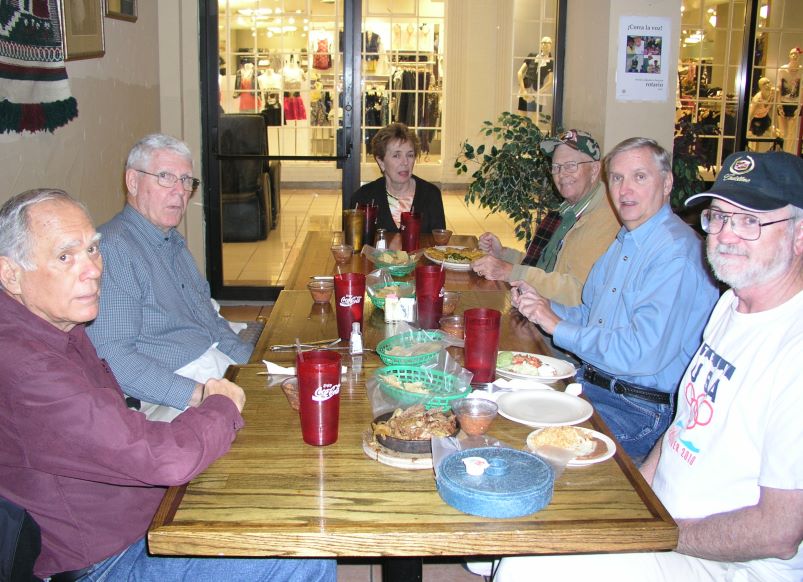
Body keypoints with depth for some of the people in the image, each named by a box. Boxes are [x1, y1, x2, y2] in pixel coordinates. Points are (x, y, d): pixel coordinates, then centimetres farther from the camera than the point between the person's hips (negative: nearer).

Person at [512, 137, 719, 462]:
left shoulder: (677, 253, -17)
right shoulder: (623, 241, 15)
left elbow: (643, 354, -27)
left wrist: (559, 327, -17)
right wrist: (544, 308, 1)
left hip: (639, 411, -8)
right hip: (590, 383, 9)